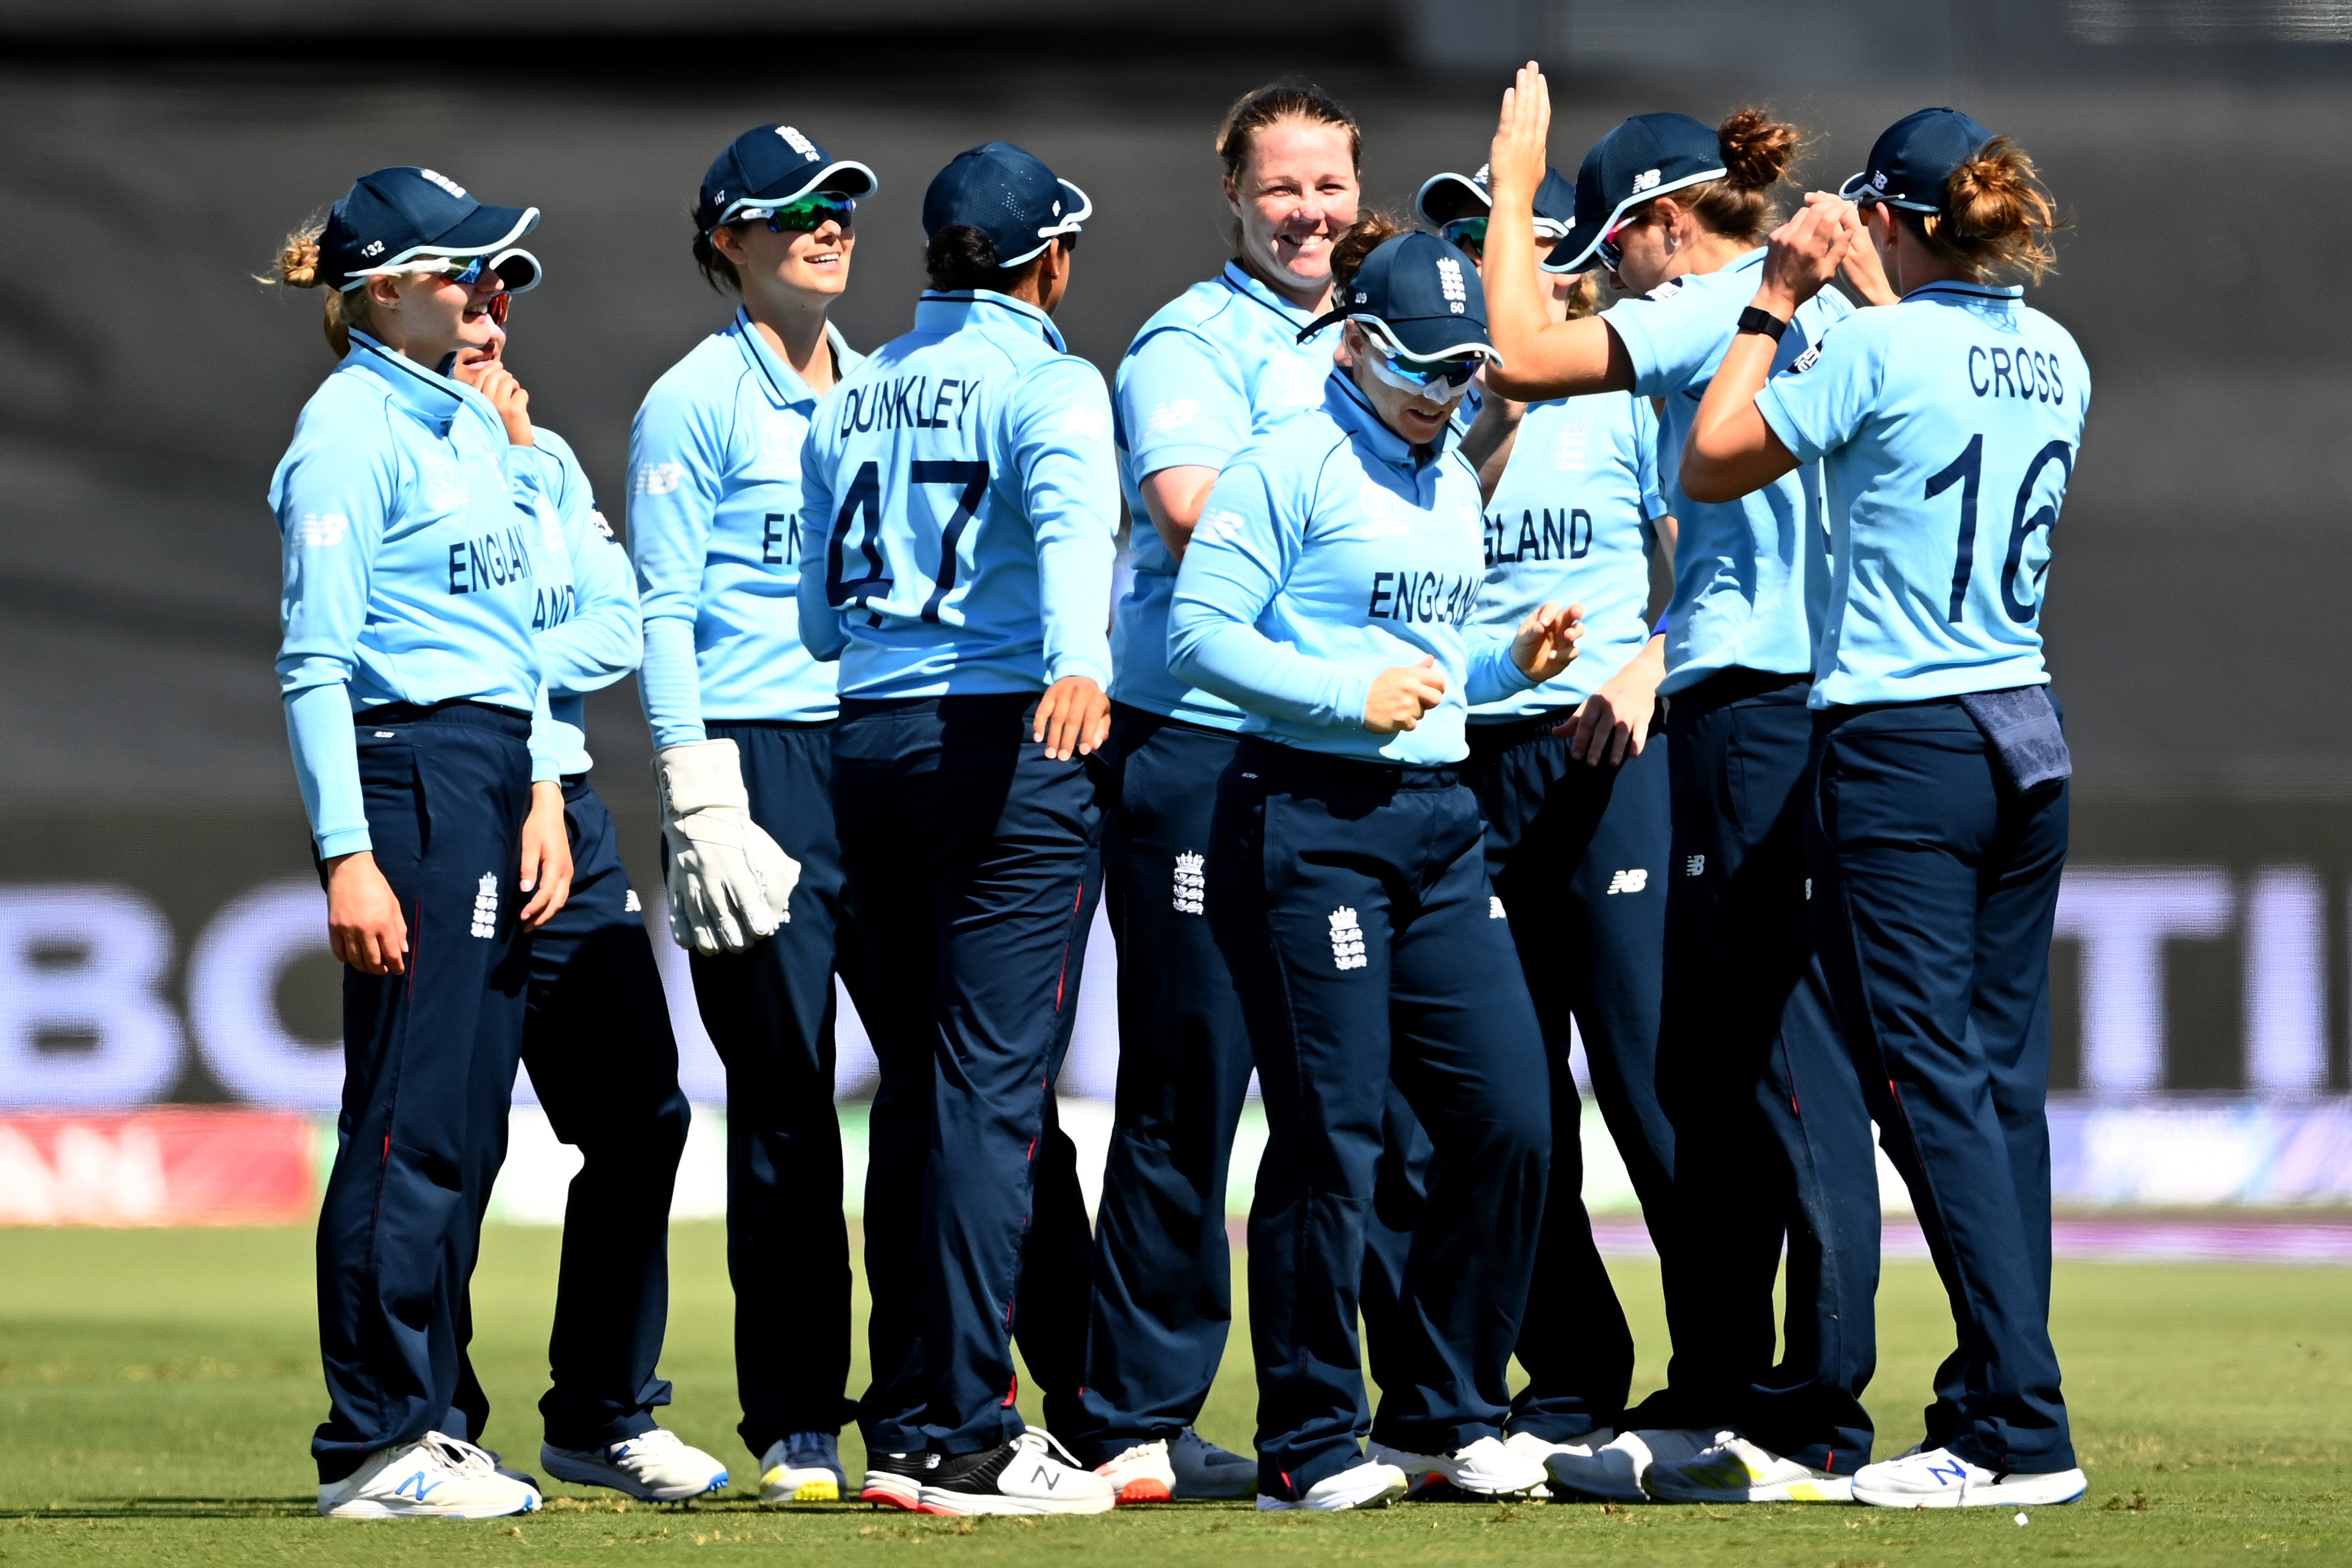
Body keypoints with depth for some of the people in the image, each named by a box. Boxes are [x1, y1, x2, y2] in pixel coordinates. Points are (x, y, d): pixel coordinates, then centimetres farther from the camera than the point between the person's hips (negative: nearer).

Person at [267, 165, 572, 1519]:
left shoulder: (477, 426, 17)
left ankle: (428, 1423, 14)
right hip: (407, 773, -9)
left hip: (500, 784, 9)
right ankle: (375, 1446, -5)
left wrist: (543, 793, 11)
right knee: (411, 1119, -8)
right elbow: (315, 660, -13)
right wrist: (348, 854, -18)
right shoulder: (350, 430, -9)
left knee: (468, 1125, 9)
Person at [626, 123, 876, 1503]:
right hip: (760, 758, -5)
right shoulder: (695, 403, -1)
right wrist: (701, 806, -13)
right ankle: (795, 1424, 4)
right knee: (788, 1098, -3)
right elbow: (666, 614, -5)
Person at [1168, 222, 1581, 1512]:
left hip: (1436, 823, 8)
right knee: (1329, 1139, -6)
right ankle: (1309, 1443, 2)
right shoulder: (1291, 467, -7)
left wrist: (1512, 667, 8)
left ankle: (1444, 1415, 14)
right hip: (1308, 819, -8)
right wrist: (1347, 694, -20)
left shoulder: (1452, 483, 18)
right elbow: (1199, 633, -13)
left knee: (1507, 1117, 1)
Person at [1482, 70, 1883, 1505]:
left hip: (1755, 723, -9)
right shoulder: (1822, 311, 17)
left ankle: (1819, 1428, -7)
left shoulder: (1721, 309, -9)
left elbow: (1524, 358, -14)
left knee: (1795, 1077, -8)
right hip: (1813, 711, 9)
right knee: (1705, 1078, 13)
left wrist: (1514, 188, -2)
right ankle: (1712, 1400, 17)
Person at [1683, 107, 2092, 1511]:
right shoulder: (2054, 355, 8)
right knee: (2004, 1077, 10)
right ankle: (1990, 1403, 11)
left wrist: (1777, 303, 5)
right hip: (2028, 733, 7)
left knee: (1935, 1082, -7)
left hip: (1900, 743, -7)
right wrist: (1855, 296, 32)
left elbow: (1712, 463, -3)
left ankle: (2025, 1432, -14)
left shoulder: (1879, 349, -12)